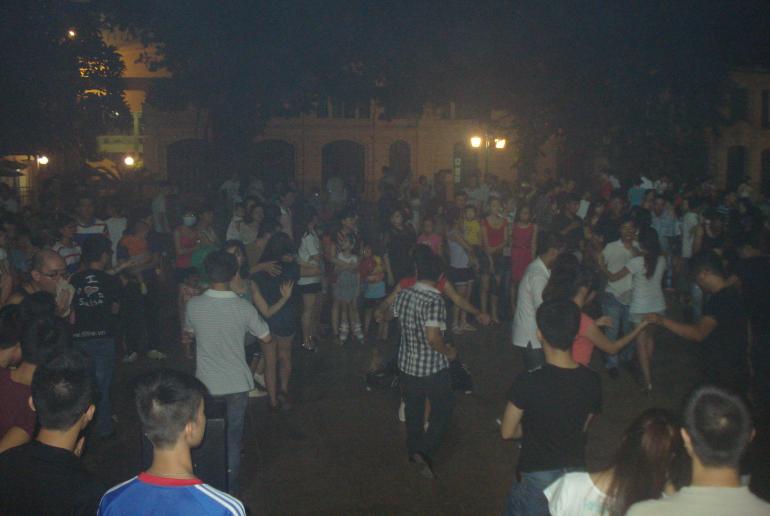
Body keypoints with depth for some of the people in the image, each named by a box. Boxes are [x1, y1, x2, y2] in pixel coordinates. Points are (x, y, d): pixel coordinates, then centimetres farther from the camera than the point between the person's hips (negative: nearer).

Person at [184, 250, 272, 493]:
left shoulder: (194, 305, -13)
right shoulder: (244, 307, -16)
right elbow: (266, 337, -3)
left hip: (206, 384, 1)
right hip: (237, 384, -1)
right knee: (233, 437, 14)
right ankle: (230, 487, 25)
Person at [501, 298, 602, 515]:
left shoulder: (528, 381, -24)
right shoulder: (592, 380, -10)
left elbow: (507, 432, -11)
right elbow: (582, 428, 6)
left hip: (539, 477, -4)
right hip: (576, 472, 4)